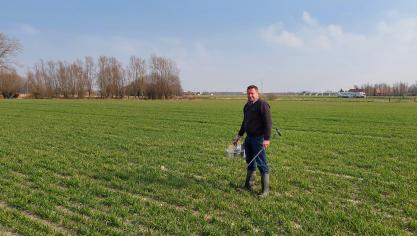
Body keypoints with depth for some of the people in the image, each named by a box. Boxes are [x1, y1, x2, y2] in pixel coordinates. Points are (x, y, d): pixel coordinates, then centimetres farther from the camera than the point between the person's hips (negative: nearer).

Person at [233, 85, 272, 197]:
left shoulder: (262, 105, -13)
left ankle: (265, 190, 6)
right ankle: (249, 186, 28)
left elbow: (268, 123, -18)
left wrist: (267, 139, -24)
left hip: (258, 138, -9)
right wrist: (239, 135, 23)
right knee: (250, 162, 16)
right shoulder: (247, 106, 14)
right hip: (249, 138, 9)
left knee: (261, 164, -4)